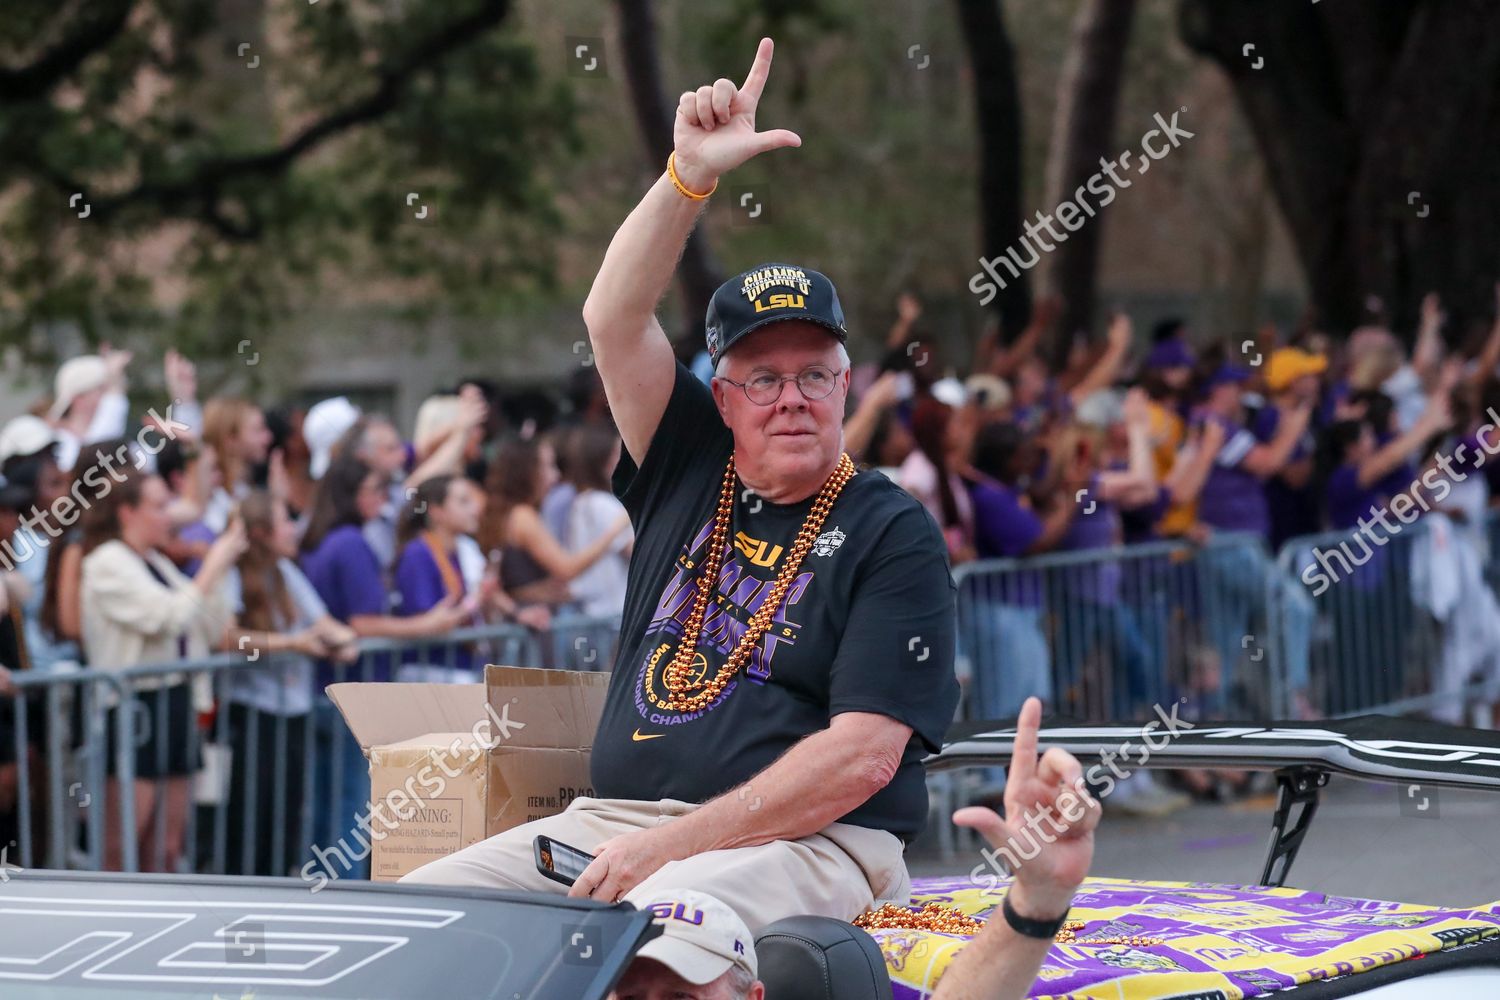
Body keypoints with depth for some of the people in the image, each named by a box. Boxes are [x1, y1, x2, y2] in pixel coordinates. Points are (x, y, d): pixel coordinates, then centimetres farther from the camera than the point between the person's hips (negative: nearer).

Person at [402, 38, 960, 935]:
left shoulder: (893, 533, 0)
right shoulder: (692, 467, 17)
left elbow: (862, 756, -10)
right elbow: (615, 318, 5)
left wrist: (673, 845, -16)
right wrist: (692, 176, -8)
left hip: (806, 844, -6)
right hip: (610, 824, 6)